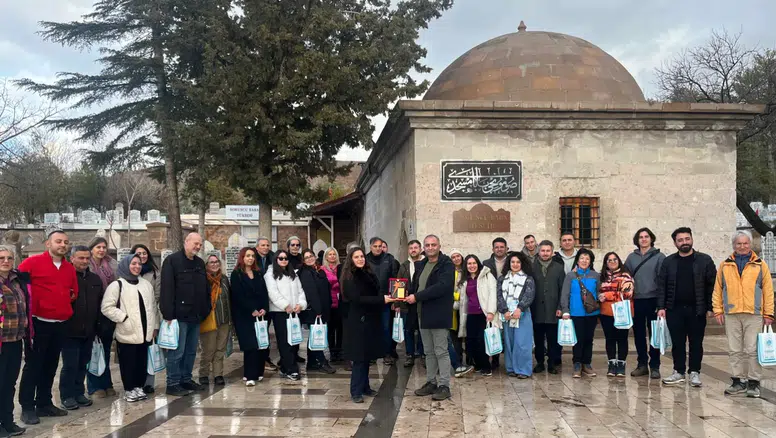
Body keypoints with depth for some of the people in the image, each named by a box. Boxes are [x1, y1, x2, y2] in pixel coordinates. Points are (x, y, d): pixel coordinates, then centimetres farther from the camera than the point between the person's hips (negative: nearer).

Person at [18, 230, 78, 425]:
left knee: (51, 366, 13)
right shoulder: (33, 262, -7)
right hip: (38, 323, -5)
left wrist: (68, 299, 7)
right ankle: (27, 408, 9)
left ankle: (44, 404, 23)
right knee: (33, 365, 1)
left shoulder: (70, 268, 11)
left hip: (60, 325, 6)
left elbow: (74, 292, 23)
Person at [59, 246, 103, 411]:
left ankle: (79, 393, 24)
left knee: (82, 364, 13)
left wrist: (98, 325, 13)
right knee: (70, 365, -2)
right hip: (70, 331, -5)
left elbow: (100, 304, 17)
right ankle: (67, 396, 10)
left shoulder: (95, 279, 12)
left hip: (88, 331, 5)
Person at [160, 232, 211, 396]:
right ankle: (173, 384, 4)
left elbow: (206, 289, 20)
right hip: (179, 315, -7)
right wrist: (168, 314, -20)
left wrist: (206, 311, 12)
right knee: (177, 351, -3)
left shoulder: (200, 263, 15)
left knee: (191, 351, 13)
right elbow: (167, 288, -15)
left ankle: (186, 379, 24)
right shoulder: (172, 260, -8)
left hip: (195, 315, 7)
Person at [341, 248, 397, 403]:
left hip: (371, 320, 6)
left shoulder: (369, 275, 11)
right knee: (359, 357, -5)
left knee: (367, 355, 11)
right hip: (357, 321, -6)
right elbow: (357, 299, -18)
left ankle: (365, 387, 21)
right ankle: (356, 391, 2)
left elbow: (378, 292, 14)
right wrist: (381, 300, -22)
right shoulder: (348, 278, -8)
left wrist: (387, 298, -10)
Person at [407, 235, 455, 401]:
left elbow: (441, 287, -23)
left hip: (439, 314, -7)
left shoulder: (446, 264, -11)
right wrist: (409, 296, -2)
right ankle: (431, 382, 24)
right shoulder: (420, 264, 13)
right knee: (429, 352, 15)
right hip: (423, 314, 7)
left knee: (441, 351, -2)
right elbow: (415, 285, 19)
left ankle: (444, 386, 6)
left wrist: (417, 297, -22)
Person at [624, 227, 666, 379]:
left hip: (653, 300, -3)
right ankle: (642, 364, 19)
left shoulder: (659, 257, -2)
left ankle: (654, 366, 10)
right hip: (637, 301, 3)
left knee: (654, 334, 3)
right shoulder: (631, 257, 9)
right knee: (639, 335, 9)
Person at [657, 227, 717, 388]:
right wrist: (661, 307, -3)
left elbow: (712, 285, -1)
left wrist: (710, 307, -6)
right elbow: (662, 285, 4)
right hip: (674, 309, 1)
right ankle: (679, 372, 17)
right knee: (677, 342, 7)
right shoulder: (668, 262, 5)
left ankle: (694, 373, 16)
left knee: (696, 343, 6)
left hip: (696, 309, -1)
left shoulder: (704, 260, 0)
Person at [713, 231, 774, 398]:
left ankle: (754, 383, 7)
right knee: (734, 351, 7)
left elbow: (768, 291, 5)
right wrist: (718, 311, 4)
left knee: (753, 350, -1)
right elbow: (717, 290, 10)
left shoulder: (760, 265, 6)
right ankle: (738, 381, 16)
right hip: (731, 315, 2)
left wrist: (768, 314, 0)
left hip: (754, 315, -2)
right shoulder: (725, 265, 10)